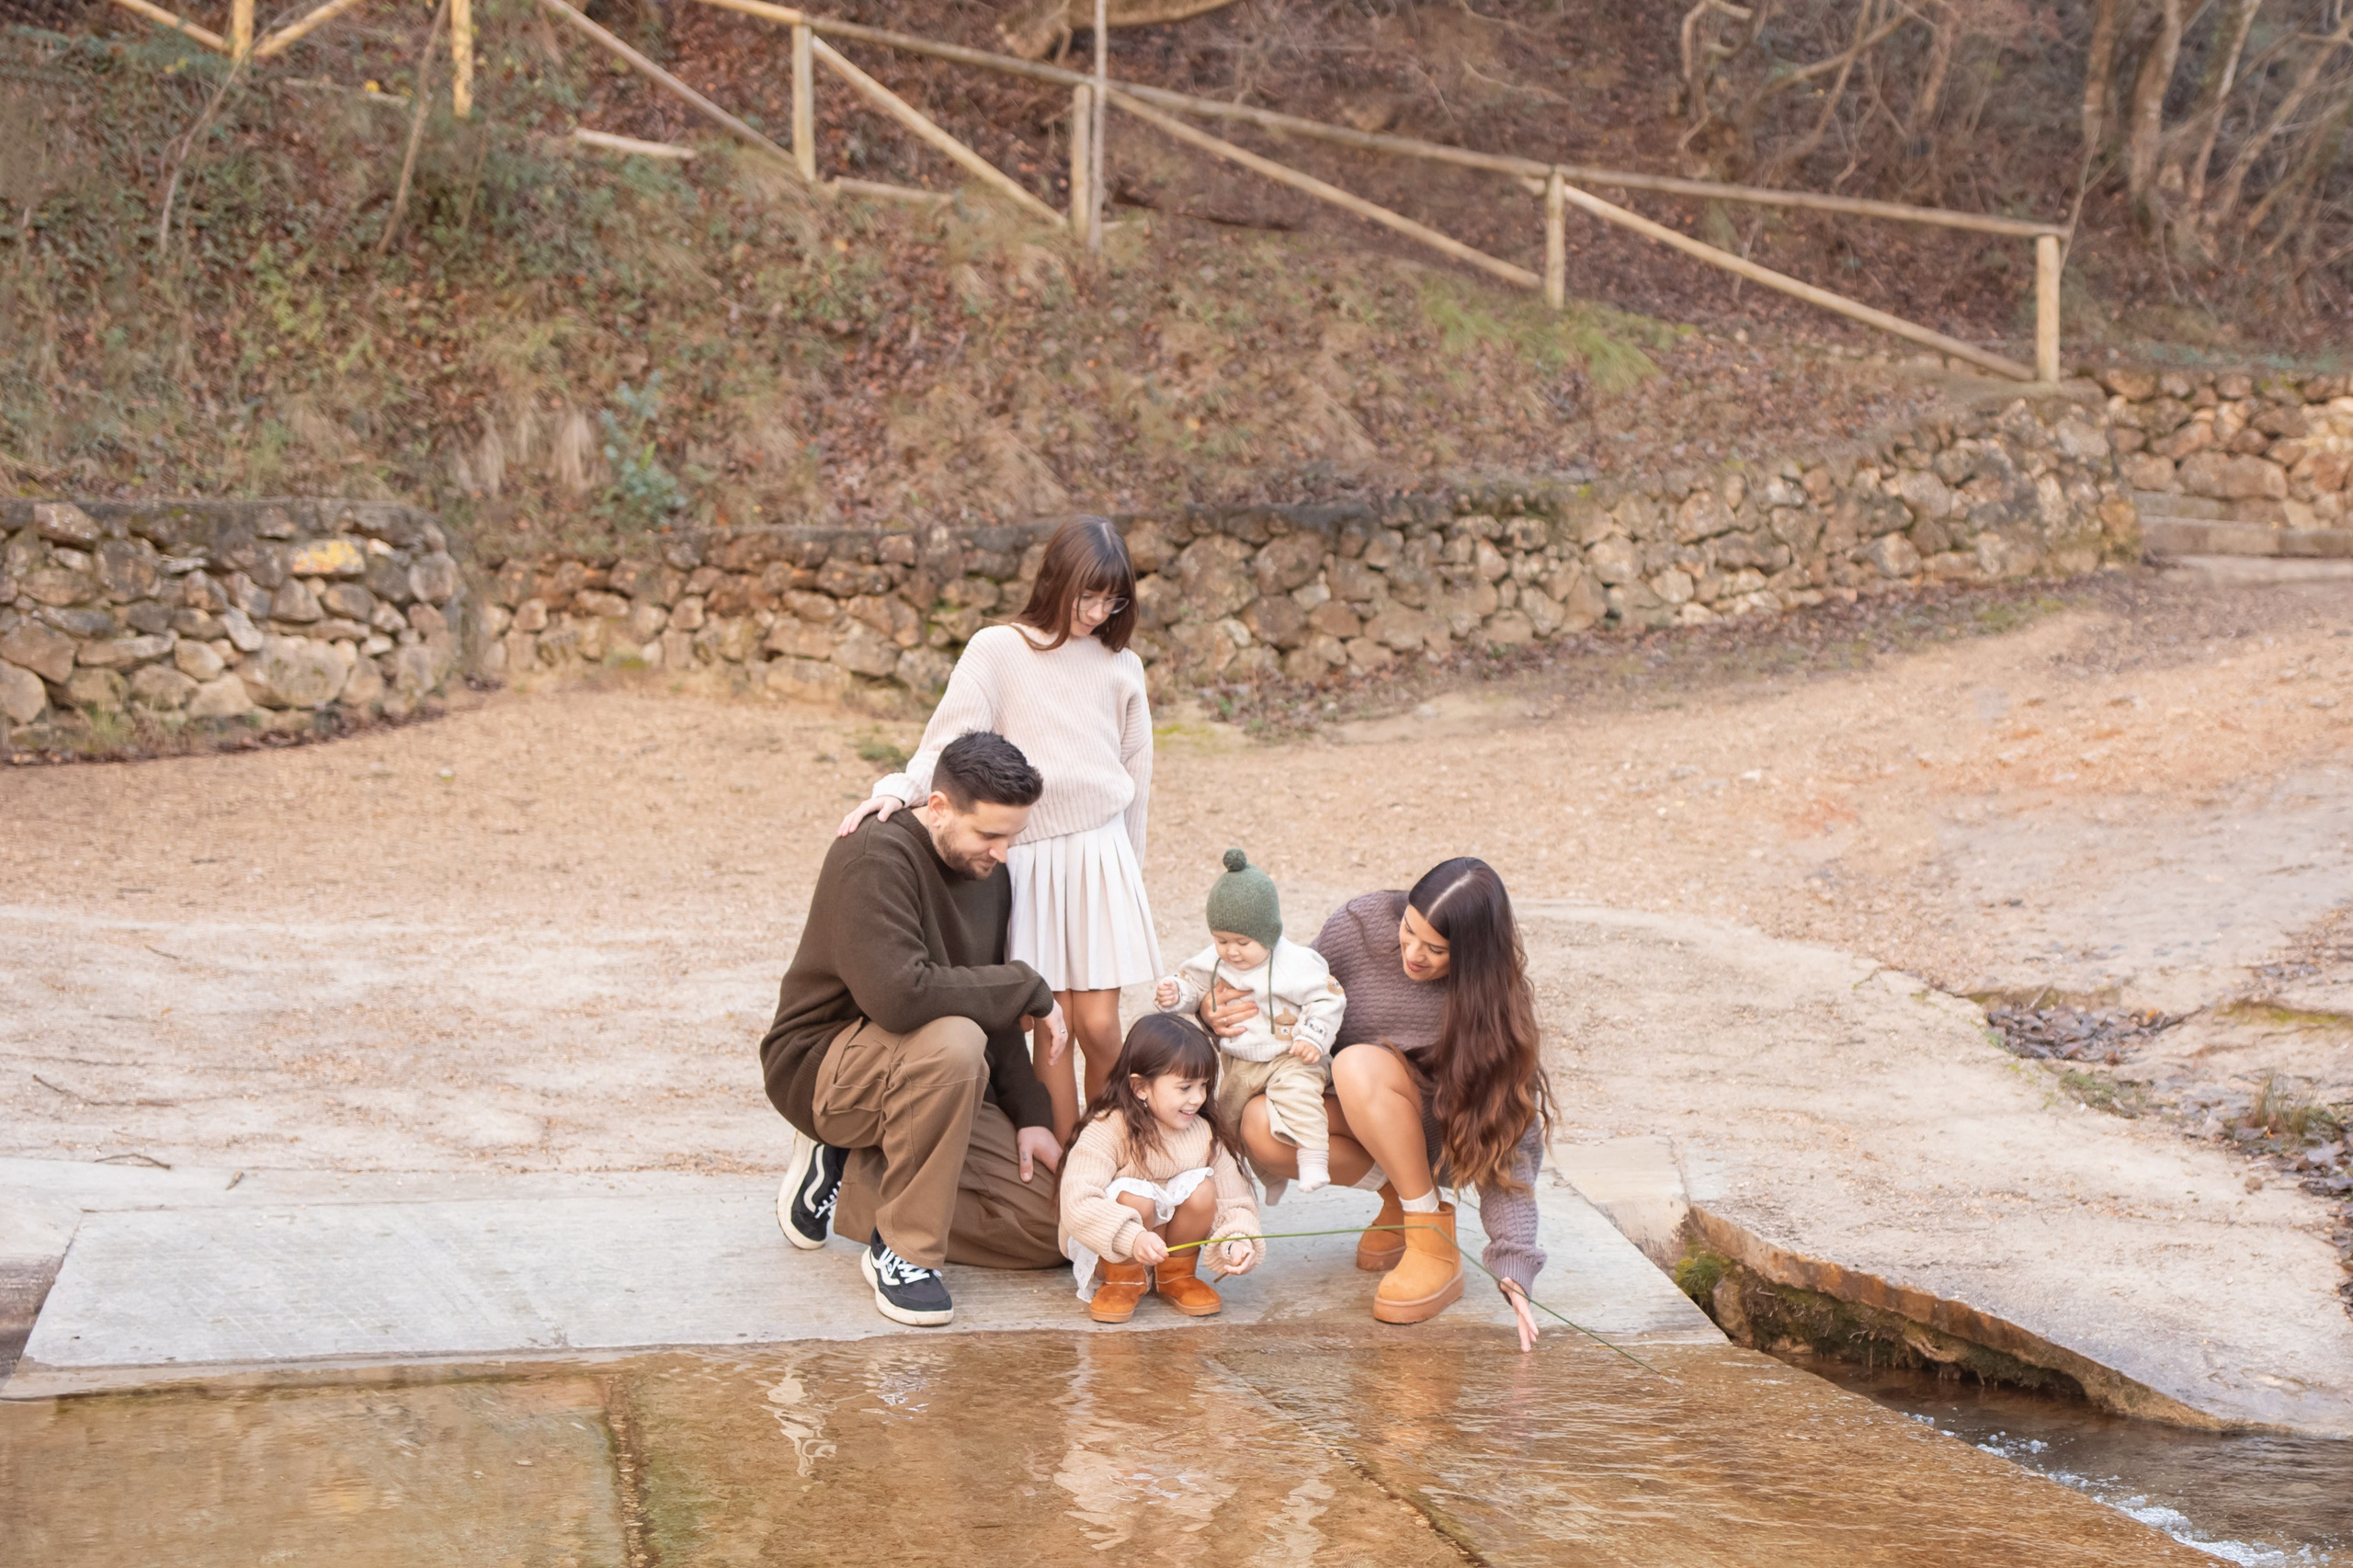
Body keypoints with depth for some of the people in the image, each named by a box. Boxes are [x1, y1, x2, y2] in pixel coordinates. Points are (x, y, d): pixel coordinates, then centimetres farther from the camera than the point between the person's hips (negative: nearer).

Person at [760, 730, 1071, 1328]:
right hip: (822, 1069, -8)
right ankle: (903, 1248, -21)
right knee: (952, 1042, -40)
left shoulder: (987, 870, 6)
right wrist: (1027, 989, -25)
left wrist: (1029, 1116, 2)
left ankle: (848, 1183, 7)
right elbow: (898, 995, -36)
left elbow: (990, 1005, 13)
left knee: (1052, 1225, -4)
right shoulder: (876, 858, -22)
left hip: (932, 1082, 8)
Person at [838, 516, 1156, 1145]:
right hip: (1027, 858, -2)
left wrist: (1129, 868, 19)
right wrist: (901, 788, -29)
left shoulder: (1119, 665, 9)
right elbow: (953, 739, -11)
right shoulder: (997, 651, 0)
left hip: (1100, 855, 2)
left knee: (1098, 1023, -3)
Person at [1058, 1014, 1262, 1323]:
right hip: (1106, 1250, -4)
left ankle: (1177, 1275, 0)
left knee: (1202, 1188, -21)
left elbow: (1234, 1201, -5)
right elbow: (1078, 1205, -33)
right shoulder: (1106, 1132, -22)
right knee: (1136, 1196, -33)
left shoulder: (1205, 1134, -6)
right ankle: (1122, 1282, -7)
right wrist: (1133, 1237, -46)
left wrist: (1237, 1241, -26)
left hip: (1169, 1246, 5)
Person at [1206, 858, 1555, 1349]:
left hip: (1441, 1130, -4)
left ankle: (1436, 1245, -22)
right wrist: (1219, 1011, -23)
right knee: (1261, 1126, -28)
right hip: (1355, 1112, 4)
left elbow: (1511, 1137, -27)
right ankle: (1400, 1198, -2)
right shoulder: (1360, 924, -17)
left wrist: (1514, 1269, -34)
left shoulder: (1490, 998, -25)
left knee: (1359, 1065, -36)